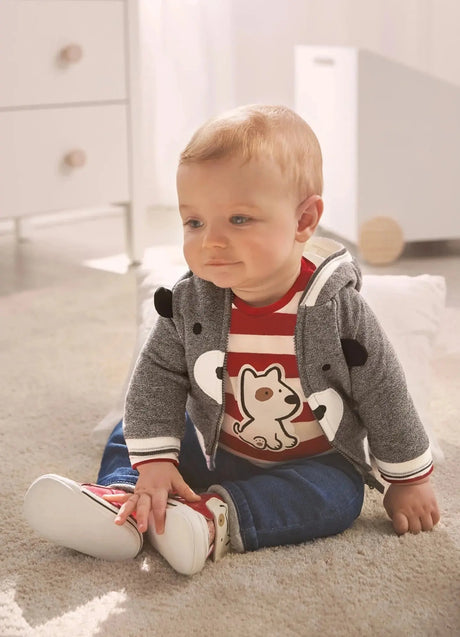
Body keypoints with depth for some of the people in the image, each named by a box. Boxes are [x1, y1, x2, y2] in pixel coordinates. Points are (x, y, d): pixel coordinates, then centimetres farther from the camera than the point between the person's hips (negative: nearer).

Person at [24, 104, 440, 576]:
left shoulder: (336, 308, -24)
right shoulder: (189, 302, -17)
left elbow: (384, 395, -14)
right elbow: (158, 376, -13)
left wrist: (409, 480, -6)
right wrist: (153, 462, -22)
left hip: (315, 462, -3)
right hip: (216, 449, 3)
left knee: (336, 497, -30)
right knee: (130, 433, 2)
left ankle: (218, 519, -33)